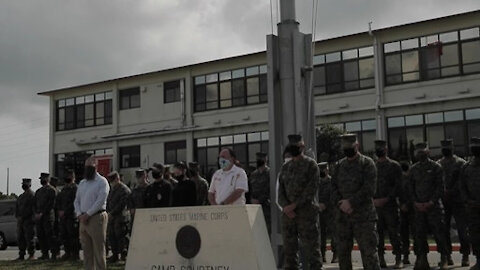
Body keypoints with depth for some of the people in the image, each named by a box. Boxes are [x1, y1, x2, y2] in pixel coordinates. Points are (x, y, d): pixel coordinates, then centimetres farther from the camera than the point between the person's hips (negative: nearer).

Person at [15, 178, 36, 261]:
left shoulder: (32, 195, -6)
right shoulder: (21, 196, 20)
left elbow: (33, 208, -14)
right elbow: (16, 206, 20)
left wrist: (22, 217, -14)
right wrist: (17, 216, 2)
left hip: (28, 220, -8)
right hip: (20, 221, 8)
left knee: (29, 238, -7)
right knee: (20, 238, 7)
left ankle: (31, 255, -1)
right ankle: (21, 255, 13)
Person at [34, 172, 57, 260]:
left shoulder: (51, 190, -3)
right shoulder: (38, 191, 20)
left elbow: (51, 204, -10)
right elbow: (35, 203, 19)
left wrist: (42, 213, -14)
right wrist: (36, 213, 2)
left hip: (48, 216, -7)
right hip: (39, 216, 7)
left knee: (49, 235, -8)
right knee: (40, 235, 6)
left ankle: (53, 254, -5)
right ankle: (45, 254, 13)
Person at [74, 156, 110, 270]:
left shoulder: (102, 181, -4)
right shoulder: (82, 183, 18)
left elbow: (100, 201, -14)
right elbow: (77, 200, 15)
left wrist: (87, 214, -16)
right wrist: (79, 214, -3)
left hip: (96, 218, -7)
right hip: (83, 219, 7)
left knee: (98, 250, -5)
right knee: (86, 250, 9)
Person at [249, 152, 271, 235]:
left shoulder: (269, 172, -3)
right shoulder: (253, 174, 17)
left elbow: (270, 191, -9)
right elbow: (250, 189, 21)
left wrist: (259, 200, -12)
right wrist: (252, 199, 2)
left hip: (265, 205, -6)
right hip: (254, 206, 6)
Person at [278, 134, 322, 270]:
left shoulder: (311, 165, -2)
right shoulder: (285, 167, 15)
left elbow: (311, 190, -10)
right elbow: (281, 191, 11)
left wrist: (294, 205, -14)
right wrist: (286, 207, -7)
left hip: (307, 213, -5)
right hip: (288, 214, 5)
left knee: (311, 249, -3)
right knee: (289, 249, 9)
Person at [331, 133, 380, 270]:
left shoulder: (367, 163, -2)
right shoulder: (339, 165, 13)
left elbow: (369, 189, -12)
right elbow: (333, 187, 9)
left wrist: (351, 202, -16)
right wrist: (340, 203, -9)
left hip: (364, 215, -5)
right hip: (342, 215, 5)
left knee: (368, 251, -6)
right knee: (342, 250, 10)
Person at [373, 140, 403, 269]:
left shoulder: (394, 165, 3)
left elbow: (398, 185, -3)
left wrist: (386, 199, -12)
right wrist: (372, 200, -4)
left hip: (390, 204, -3)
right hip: (375, 205, 3)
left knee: (394, 232, -3)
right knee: (377, 232, 3)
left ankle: (398, 259, 3)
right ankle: (381, 259, 9)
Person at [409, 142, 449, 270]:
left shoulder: (436, 167, 0)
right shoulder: (413, 169, 10)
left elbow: (440, 187, -4)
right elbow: (411, 187, 11)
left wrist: (431, 202, -12)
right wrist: (416, 202, -3)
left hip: (434, 205, -3)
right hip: (419, 206, 4)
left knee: (439, 232, -3)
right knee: (419, 233, 3)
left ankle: (444, 259, 8)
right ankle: (422, 260, 10)